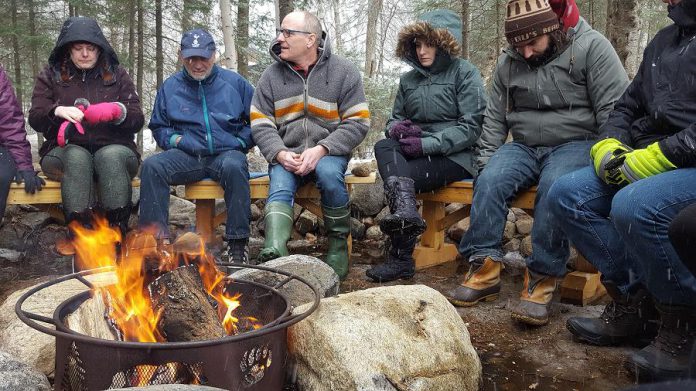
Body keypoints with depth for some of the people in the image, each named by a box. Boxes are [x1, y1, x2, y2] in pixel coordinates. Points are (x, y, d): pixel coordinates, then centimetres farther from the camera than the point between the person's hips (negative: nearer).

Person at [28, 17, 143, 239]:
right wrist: (58, 111, -19)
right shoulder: (51, 75, 12)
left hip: (113, 149, 0)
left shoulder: (117, 75, 11)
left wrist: (117, 111, -20)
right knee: (77, 158, -35)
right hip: (66, 151, 0)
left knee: (110, 156, -35)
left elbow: (137, 120, 3)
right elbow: (35, 119, 3)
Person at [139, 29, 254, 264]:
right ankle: (157, 237, -26)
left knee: (234, 166, -38)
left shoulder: (235, 83, 10)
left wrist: (241, 142, 0)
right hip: (187, 155, 2)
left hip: (226, 153, -2)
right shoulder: (170, 86, 14)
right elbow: (158, 127, 23)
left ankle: (238, 242, -29)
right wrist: (174, 139, 2)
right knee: (152, 165, -27)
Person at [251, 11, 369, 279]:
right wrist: (280, 154, -16)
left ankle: (339, 244, -15)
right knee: (279, 189, -27)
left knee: (329, 173, -33)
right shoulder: (271, 76, 6)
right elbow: (260, 125, 4)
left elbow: (358, 123, -6)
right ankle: (275, 253, -47)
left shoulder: (343, 71, -1)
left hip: (328, 151, -2)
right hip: (286, 154, 2)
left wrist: (321, 149, -19)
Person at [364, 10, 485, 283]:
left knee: (396, 179, -28)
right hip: (416, 152, 5)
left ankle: (401, 259, -19)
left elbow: (471, 127, -11)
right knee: (383, 147, -28)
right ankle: (405, 209, -51)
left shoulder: (465, 73, -1)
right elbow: (394, 119, 19)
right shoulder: (409, 79, 16)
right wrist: (396, 128, -8)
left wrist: (427, 144, -21)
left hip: (454, 156, -5)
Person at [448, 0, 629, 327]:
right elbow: (494, 119, 13)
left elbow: (614, 111, -9)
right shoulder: (509, 61, 9)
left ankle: (541, 281, -29)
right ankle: (484, 269, -22)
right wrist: (487, 161, 4)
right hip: (524, 147, 4)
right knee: (490, 181, -25)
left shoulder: (591, 47, -6)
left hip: (575, 144, -4)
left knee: (555, 187, -35)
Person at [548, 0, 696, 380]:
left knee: (634, 206, -35)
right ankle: (633, 301, -1)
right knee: (566, 194, -7)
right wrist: (608, 146, 2)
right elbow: (628, 107, 21)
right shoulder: (664, 40, 19)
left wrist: (656, 156, -21)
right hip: (645, 161, 8)